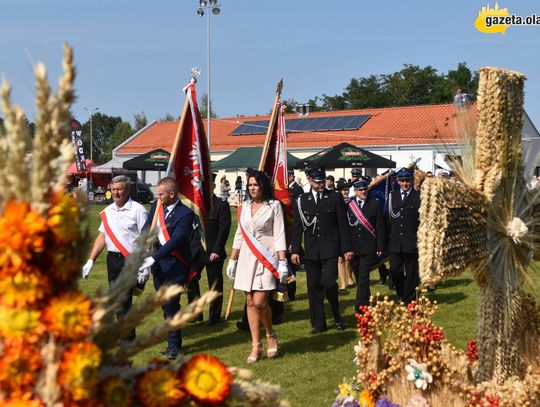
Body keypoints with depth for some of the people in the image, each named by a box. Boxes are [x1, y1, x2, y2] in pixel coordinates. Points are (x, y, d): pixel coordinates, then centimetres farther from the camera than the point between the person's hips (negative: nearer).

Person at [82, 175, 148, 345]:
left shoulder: (137, 210, -7)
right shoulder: (107, 211, 13)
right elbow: (102, 237, 16)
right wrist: (90, 260, 9)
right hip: (112, 259, 7)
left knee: (124, 301, -8)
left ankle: (127, 338, 5)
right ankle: (124, 334, 22)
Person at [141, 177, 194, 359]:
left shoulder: (185, 213, -16)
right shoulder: (156, 206, 6)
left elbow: (175, 241, -22)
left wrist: (153, 258, -27)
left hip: (176, 265, -7)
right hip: (158, 263, 7)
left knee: (171, 304, -9)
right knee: (165, 305, 13)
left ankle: (174, 345, 3)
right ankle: (173, 341, 25)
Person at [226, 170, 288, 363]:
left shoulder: (274, 205, -2)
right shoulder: (244, 207, 11)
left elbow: (279, 235, -6)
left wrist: (282, 262, -13)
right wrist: (232, 261, 14)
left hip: (266, 257, -5)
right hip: (247, 258, 5)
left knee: (260, 301, -12)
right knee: (250, 302, 4)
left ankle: (270, 335, 15)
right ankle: (256, 346, 11)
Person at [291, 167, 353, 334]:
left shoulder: (335, 198, 3)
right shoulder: (301, 200, 7)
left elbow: (343, 225, 2)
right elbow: (297, 227, 8)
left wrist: (346, 248, -1)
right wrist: (295, 250, 2)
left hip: (330, 248, -2)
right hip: (311, 250, 2)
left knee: (329, 282, -15)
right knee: (314, 287, 5)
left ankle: (337, 316, 11)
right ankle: (318, 323, 15)